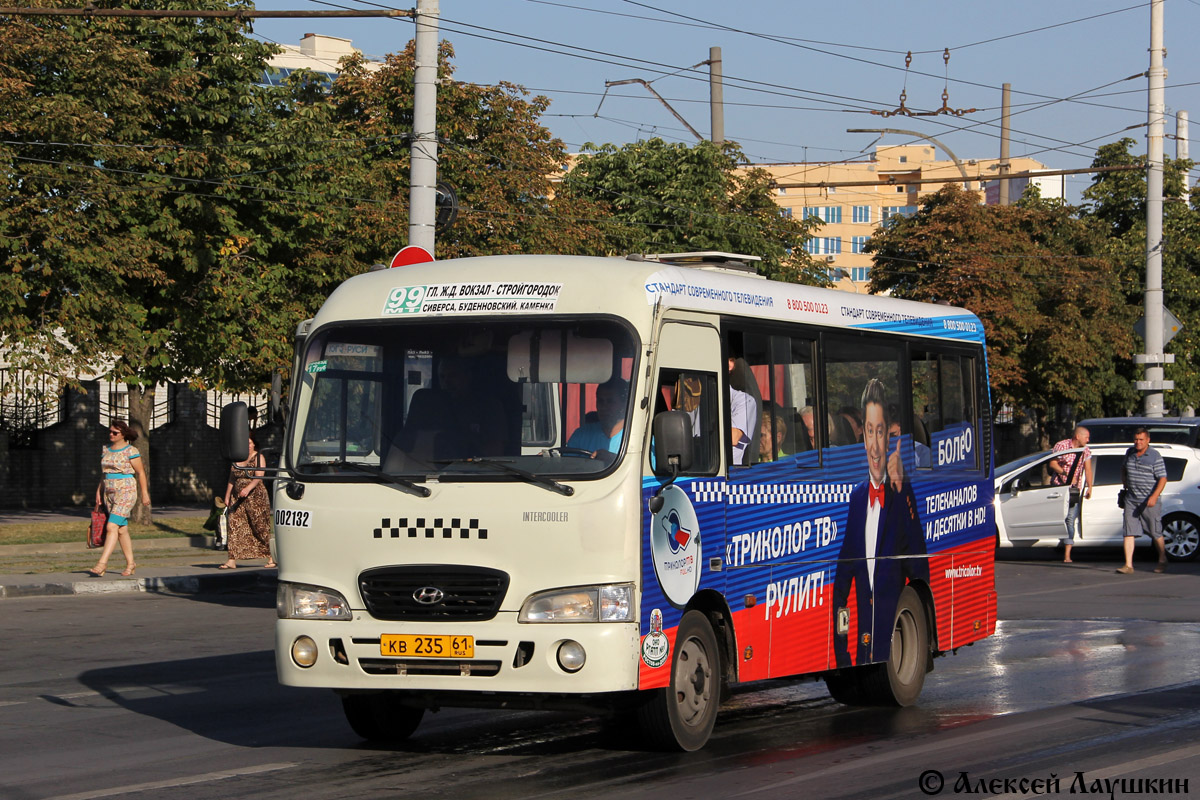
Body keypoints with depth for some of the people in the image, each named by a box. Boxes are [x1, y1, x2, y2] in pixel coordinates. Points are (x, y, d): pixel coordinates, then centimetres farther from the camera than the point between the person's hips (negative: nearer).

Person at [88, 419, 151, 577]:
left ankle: (101, 564, -22)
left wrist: (145, 493, -6)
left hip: (125, 492, -7)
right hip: (109, 493, 7)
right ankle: (130, 563, 21)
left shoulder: (131, 451, -8)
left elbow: (141, 472, -5)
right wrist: (99, 491, 13)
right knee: (122, 530, 11)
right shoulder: (106, 450, 12)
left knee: (111, 527, -17)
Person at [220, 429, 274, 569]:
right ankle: (232, 560, -5)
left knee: (261, 527, -3)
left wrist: (248, 488, -31)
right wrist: (227, 496, 14)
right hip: (238, 498, 5)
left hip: (256, 496, -5)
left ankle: (271, 558, 6)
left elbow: (259, 477, -15)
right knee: (234, 526, -4)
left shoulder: (258, 458, -2)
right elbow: (232, 478, 20)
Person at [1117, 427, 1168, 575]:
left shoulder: (1155, 456, -8)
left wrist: (1154, 496, -23)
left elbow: (1162, 478, -12)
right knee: (1129, 532, -6)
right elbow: (1123, 468, 30)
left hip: (1149, 501, -4)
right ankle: (1128, 565, -9)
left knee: (1156, 533, 6)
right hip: (1131, 500, 4)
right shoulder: (1129, 453, 9)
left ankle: (1162, 561, 25)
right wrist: (1124, 484, 20)